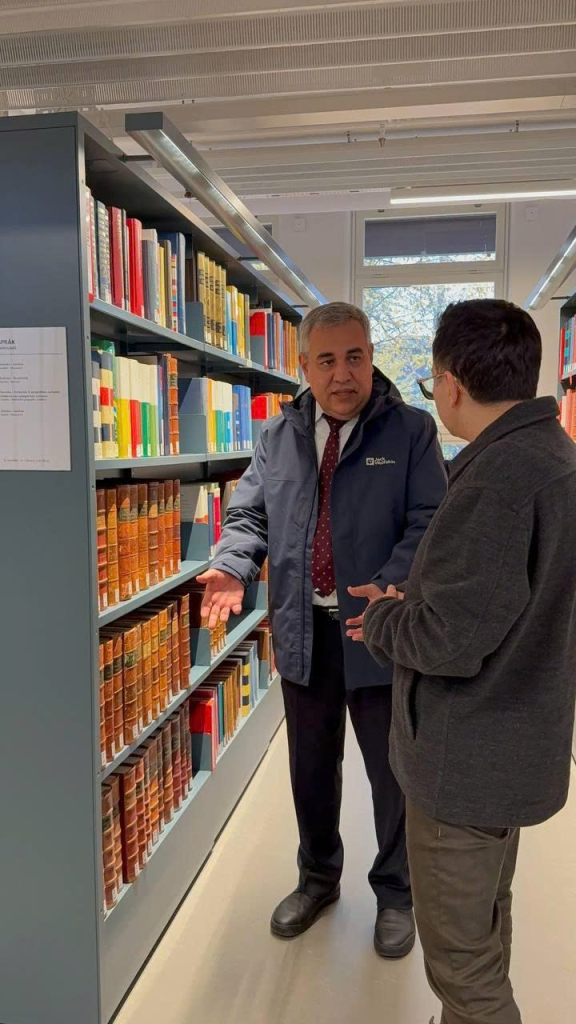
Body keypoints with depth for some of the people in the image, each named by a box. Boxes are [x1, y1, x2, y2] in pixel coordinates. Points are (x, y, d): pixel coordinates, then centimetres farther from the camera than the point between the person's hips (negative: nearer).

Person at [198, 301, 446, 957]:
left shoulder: (410, 431, -6)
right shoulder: (277, 436, 5)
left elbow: (427, 523, -12)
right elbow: (250, 515, 5)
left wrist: (392, 587, -30)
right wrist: (232, 566, -16)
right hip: (302, 632, 4)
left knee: (393, 773, 14)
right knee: (311, 769, 21)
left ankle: (395, 892, 39)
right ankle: (318, 878, 45)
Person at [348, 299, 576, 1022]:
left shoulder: (498, 478, -27)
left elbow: (449, 640, -29)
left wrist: (380, 621, -9)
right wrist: (409, 602, 5)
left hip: (467, 761, -10)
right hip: (516, 744, 10)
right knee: (486, 928, 29)